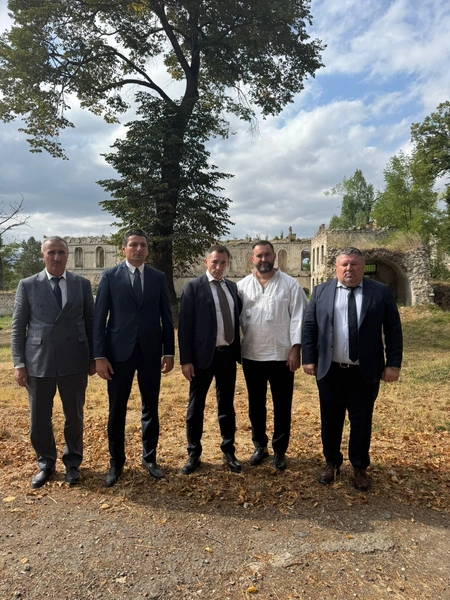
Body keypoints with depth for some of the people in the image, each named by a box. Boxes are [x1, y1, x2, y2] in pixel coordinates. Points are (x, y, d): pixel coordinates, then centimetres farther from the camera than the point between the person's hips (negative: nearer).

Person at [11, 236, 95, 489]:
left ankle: (73, 462, 34)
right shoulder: (28, 285, 2)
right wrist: (19, 363, -2)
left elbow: (91, 322, 6)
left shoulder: (82, 284, 3)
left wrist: (93, 357, 4)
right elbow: (18, 327, 3)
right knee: (40, 418, 12)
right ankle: (46, 463, 34)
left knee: (74, 416, 12)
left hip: (74, 362, 0)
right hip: (38, 362, 0)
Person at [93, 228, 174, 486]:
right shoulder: (110, 276, 0)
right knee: (117, 410, 9)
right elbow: (99, 317, -3)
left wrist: (169, 352, 2)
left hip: (151, 351, 2)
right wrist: (99, 355, -8)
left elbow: (166, 317, 6)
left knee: (151, 408, 11)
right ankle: (116, 462, 26)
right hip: (119, 351, -1)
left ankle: (149, 458, 28)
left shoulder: (158, 277, 5)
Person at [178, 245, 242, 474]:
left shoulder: (232, 287, 9)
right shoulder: (193, 287, -6)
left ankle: (228, 452, 29)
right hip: (203, 354, -4)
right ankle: (194, 454, 25)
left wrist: (237, 351, 7)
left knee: (227, 405, 15)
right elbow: (185, 325, -9)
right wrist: (185, 359, -13)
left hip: (228, 354, 5)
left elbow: (236, 319, 13)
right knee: (196, 406, 9)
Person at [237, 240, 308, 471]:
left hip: (281, 355, -2)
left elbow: (298, 317, -6)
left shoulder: (289, 284, -2)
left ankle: (279, 450, 27)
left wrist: (295, 348, -11)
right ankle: (260, 446, 33)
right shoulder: (242, 286, 3)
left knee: (282, 406, 9)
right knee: (256, 404, 15)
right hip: (251, 355, 2)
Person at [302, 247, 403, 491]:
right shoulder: (321, 291, 2)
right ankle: (332, 462, 33)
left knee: (361, 421, 12)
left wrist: (393, 363, -5)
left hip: (365, 372, -1)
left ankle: (359, 467, 31)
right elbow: (309, 327, 3)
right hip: (330, 370, 1)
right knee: (330, 420, 13)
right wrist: (309, 359, -2)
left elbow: (393, 329, -1)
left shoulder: (381, 292, -1)